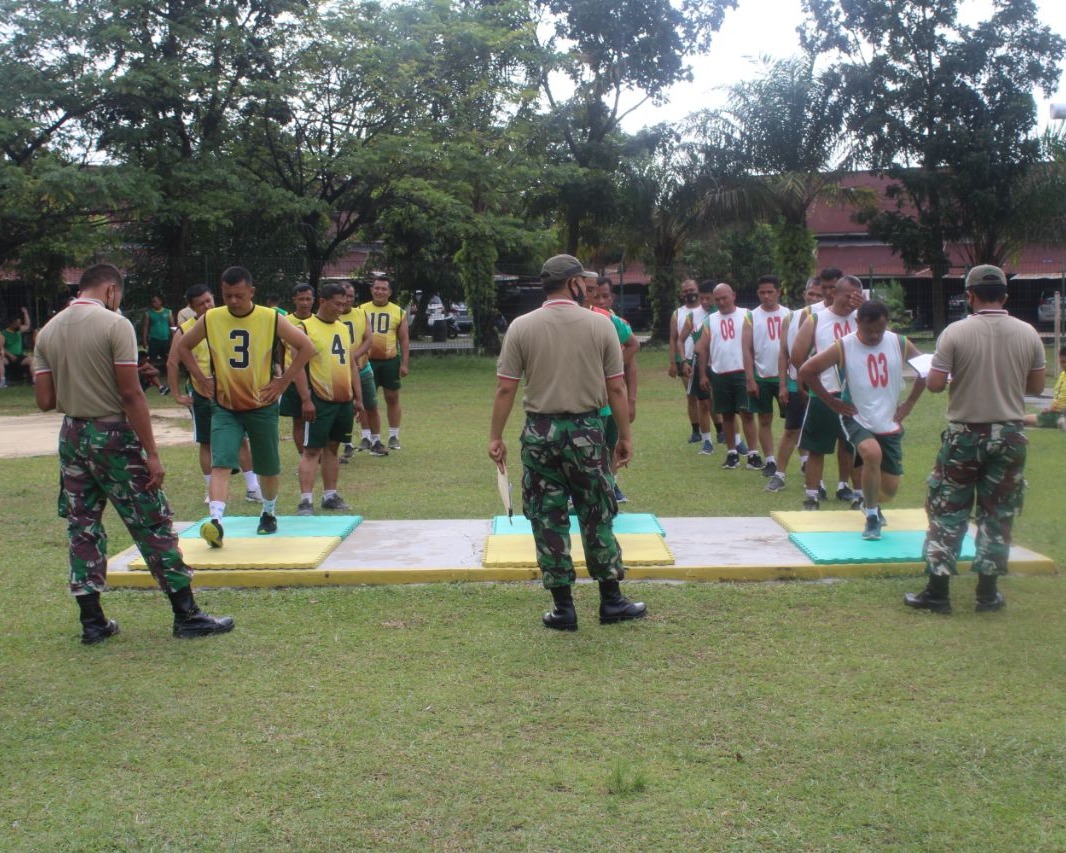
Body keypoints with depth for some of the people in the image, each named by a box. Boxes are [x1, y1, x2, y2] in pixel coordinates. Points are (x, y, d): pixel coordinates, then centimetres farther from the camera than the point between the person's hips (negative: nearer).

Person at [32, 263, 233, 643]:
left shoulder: (48, 331, 6)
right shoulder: (115, 324, -12)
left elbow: (45, 400, 3)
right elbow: (131, 394, -16)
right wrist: (152, 454, -14)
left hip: (72, 435, 6)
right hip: (113, 434, -6)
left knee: (82, 527, 12)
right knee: (153, 525, 1)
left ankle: (92, 621, 14)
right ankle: (187, 615, 6)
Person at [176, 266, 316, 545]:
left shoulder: (270, 319, -9)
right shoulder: (210, 319, -4)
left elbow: (306, 347, -4)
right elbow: (183, 346, 11)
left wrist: (282, 381, -8)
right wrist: (202, 379, 1)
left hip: (262, 406, 0)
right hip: (224, 407, 0)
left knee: (268, 467, 13)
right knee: (220, 464, -17)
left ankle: (269, 513, 37)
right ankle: (215, 521, -25)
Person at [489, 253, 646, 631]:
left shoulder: (521, 327, -3)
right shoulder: (600, 324, -3)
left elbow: (505, 389, -5)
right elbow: (616, 388, -2)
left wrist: (496, 437, 2)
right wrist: (625, 436, 6)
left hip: (540, 432, 0)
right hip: (586, 430, 0)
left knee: (548, 519, 7)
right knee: (597, 517, 12)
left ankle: (563, 608, 11)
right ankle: (612, 601, 20)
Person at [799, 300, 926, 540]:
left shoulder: (900, 344, -5)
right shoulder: (843, 347, -13)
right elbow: (807, 371, -11)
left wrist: (910, 402, 4)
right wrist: (832, 402, -8)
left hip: (890, 423, 3)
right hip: (857, 419, -3)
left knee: (890, 488, 4)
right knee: (872, 454, -34)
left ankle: (870, 501, 44)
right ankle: (872, 517, -11)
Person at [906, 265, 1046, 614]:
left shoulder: (955, 332, -11)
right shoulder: (1028, 333, -2)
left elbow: (934, 385, -12)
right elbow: (1036, 386, 6)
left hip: (965, 433, -2)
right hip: (1010, 434, 3)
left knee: (947, 510, 7)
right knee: (997, 513, 11)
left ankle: (937, 591, 8)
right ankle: (988, 593, 17)